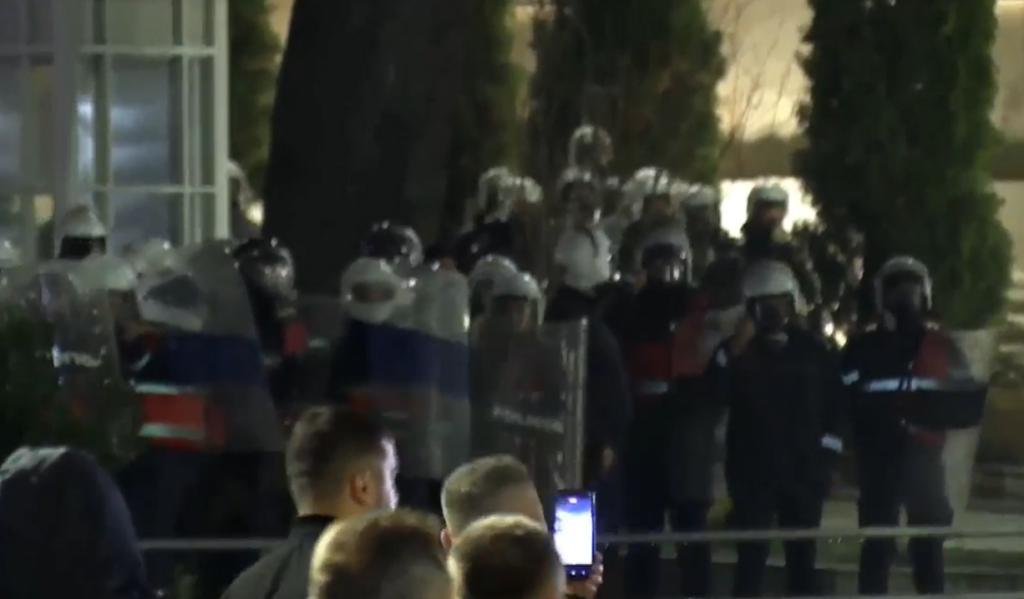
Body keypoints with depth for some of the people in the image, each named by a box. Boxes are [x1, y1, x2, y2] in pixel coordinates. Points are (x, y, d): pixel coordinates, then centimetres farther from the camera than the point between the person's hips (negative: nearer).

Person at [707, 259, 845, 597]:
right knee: (751, 557, -6)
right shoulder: (736, 348, 4)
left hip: (804, 469, 2)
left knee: (803, 557, 5)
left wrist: (827, 451, 4)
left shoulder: (812, 349, 9)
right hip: (752, 469, -2)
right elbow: (716, 393, -12)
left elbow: (836, 404, 12)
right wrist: (731, 355, -22)